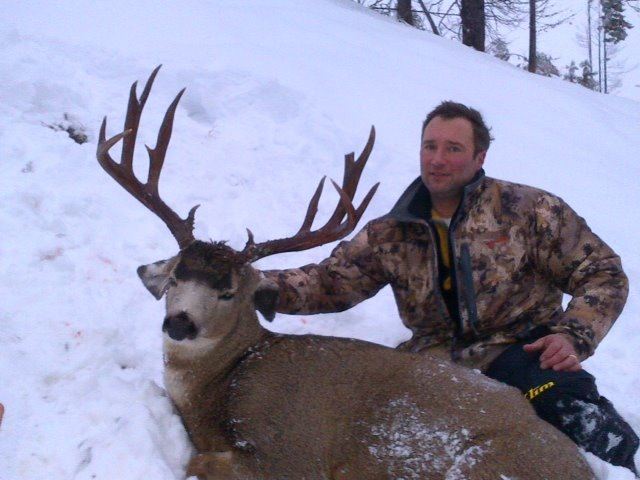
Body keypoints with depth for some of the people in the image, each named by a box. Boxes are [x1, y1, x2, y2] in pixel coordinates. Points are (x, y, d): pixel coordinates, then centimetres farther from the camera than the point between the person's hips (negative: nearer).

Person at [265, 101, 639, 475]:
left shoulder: (528, 209, 0)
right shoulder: (391, 235, 8)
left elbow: (602, 273, 1)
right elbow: (328, 283, 4)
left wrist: (574, 336, -17)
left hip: (523, 350, -3)